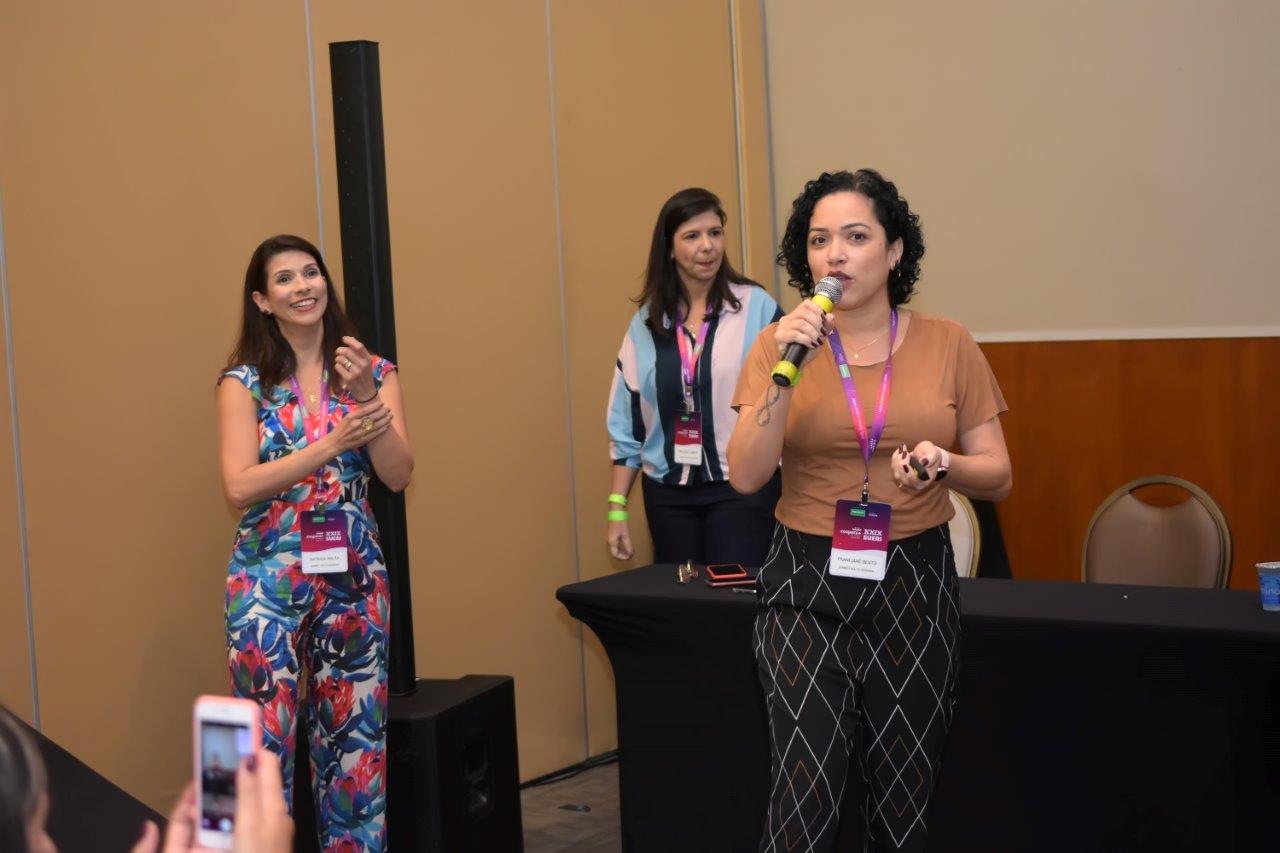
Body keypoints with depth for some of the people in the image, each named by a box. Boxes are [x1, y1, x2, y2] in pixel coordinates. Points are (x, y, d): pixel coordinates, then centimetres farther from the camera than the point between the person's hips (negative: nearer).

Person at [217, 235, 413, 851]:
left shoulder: (373, 372, 5)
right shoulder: (244, 381, -2)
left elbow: (397, 475, -5)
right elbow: (240, 487, -12)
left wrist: (366, 395, -18)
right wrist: (334, 443, -20)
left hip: (354, 573, 3)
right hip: (269, 576, -2)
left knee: (356, 733, 8)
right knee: (266, 737, -4)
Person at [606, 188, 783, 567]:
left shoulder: (757, 307, -5)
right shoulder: (646, 323, 7)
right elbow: (626, 424, 10)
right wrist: (617, 509, 8)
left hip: (743, 487, -4)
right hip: (668, 493, 4)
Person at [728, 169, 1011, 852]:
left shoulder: (946, 344, 1)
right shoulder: (781, 343, 0)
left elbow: (998, 477, 5)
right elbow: (746, 476, -9)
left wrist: (943, 464, -17)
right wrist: (786, 370, -18)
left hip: (914, 580, 1)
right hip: (807, 580, -1)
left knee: (905, 797, 8)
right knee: (806, 794, -10)